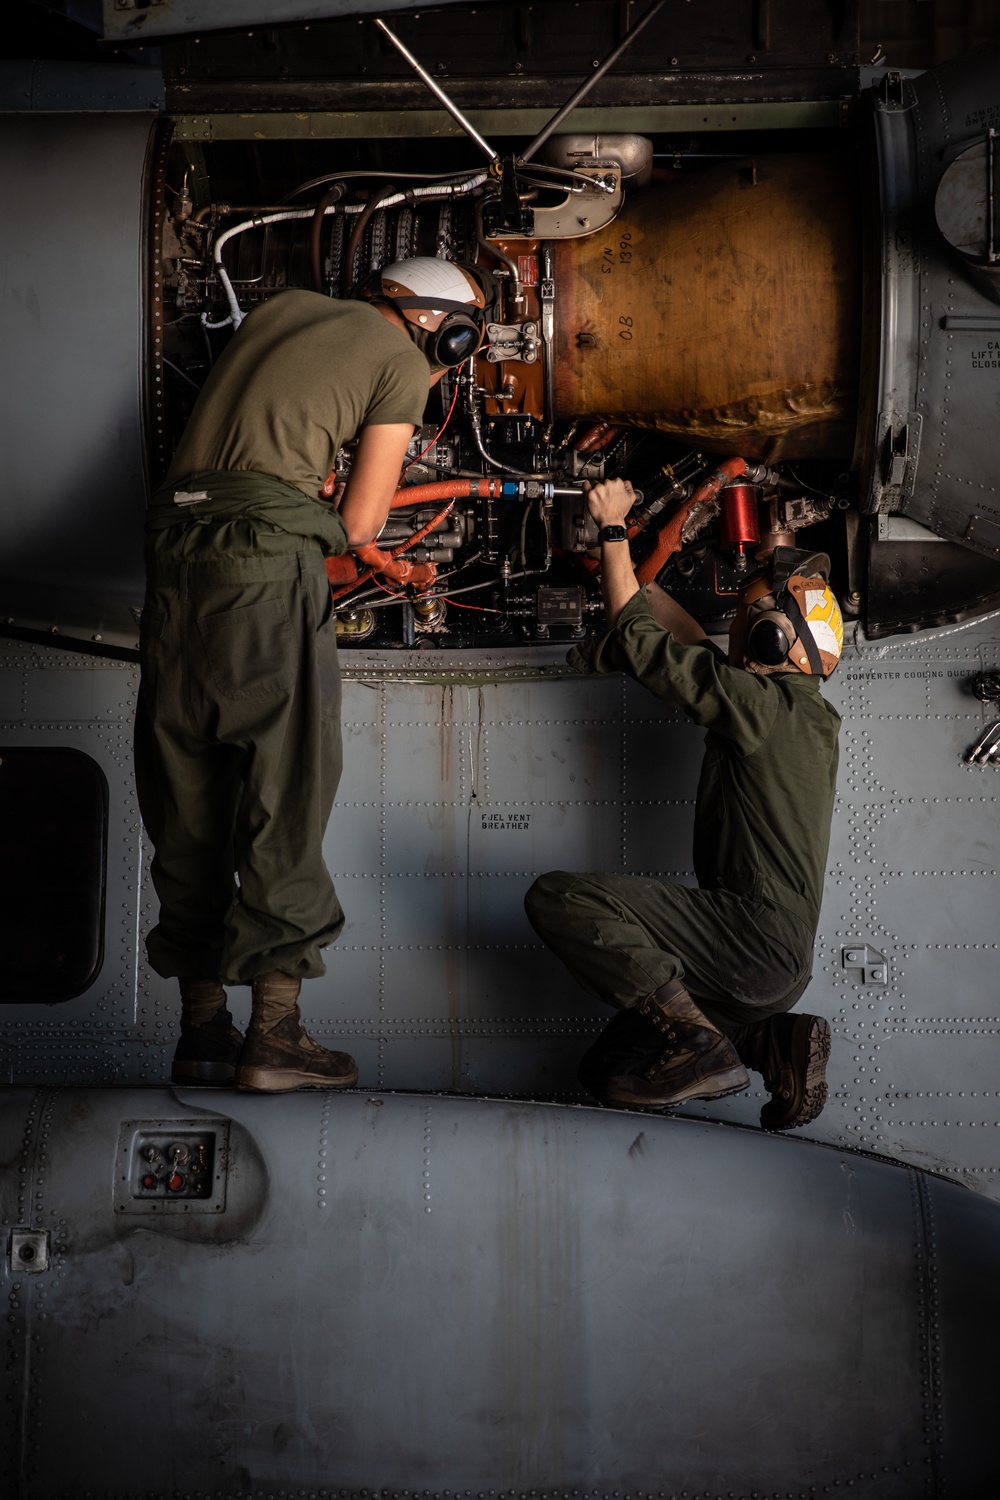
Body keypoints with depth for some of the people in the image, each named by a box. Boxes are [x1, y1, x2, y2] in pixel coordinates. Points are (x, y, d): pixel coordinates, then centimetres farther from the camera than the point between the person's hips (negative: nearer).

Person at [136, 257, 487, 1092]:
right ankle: (275, 1030, -4)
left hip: (175, 538, 7)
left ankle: (201, 1029, 12)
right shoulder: (404, 362, 6)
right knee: (283, 784, -3)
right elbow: (361, 524, 2)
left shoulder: (285, 307, 24)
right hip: (269, 552, -7)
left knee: (187, 797, 7)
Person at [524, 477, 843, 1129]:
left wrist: (614, 527, 11)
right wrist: (621, 559, 31)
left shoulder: (761, 704, -11)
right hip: (784, 964, 10)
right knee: (609, 1069, 18)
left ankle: (697, 1044, -19)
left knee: (558, 897, -16)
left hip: (753, 930, -10)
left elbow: (642, 637, -2)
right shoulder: (812, 714, 17)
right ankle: (774, 1040, 2)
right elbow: (694, 643, 29)